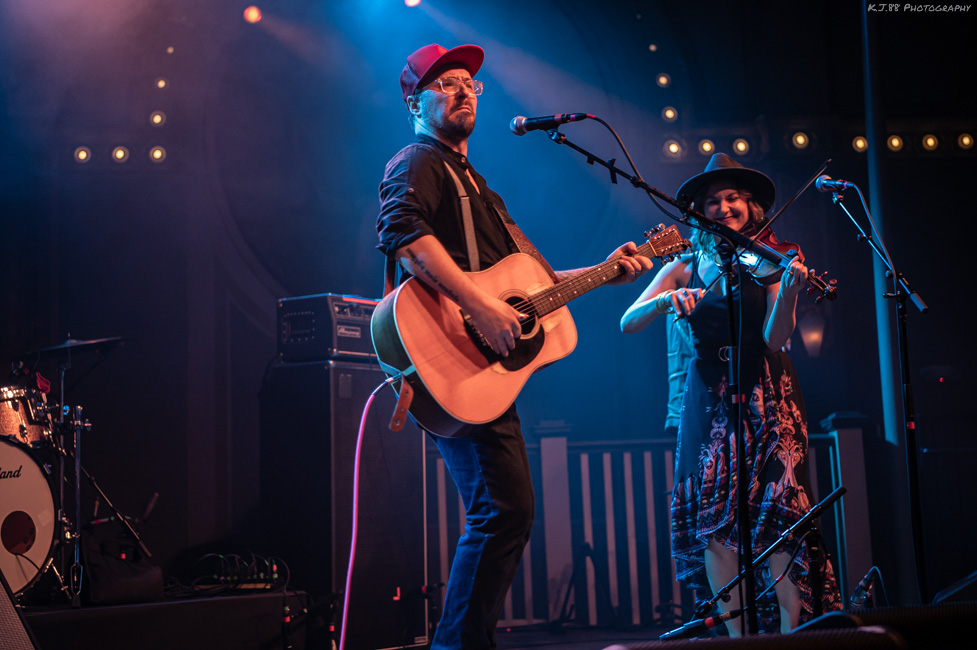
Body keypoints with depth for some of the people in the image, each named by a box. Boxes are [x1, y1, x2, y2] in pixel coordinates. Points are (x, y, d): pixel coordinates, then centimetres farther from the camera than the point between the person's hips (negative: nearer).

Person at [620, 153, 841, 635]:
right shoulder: (685, 269, 9)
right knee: (712, 514, -6)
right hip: (707, 400, 2)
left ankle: (792, 629, -6)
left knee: (775, 507, -12)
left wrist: (787, 292, -26)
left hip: (765, 396, -2)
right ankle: (737, 635, -1)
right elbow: (628, 323, -2)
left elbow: (774, 339, -9)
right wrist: (665, 300, -21)